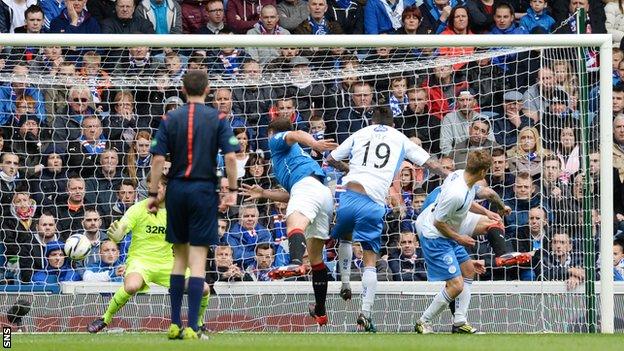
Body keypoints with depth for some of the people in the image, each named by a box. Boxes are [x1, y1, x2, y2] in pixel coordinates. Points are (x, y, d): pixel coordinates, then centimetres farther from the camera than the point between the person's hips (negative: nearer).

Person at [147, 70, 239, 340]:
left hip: (176, 189, 2)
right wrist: (232, 190, 0)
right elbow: (230, 157, -10)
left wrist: (153, 194, 3)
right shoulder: (217, 119, -2)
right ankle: (191, 326, -8)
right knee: (198, 259, -2)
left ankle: (175, 324, 13)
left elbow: (158, 159, -3)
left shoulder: (170, 119, 2)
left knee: (180, 257, 14)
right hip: (204, 190, -2)